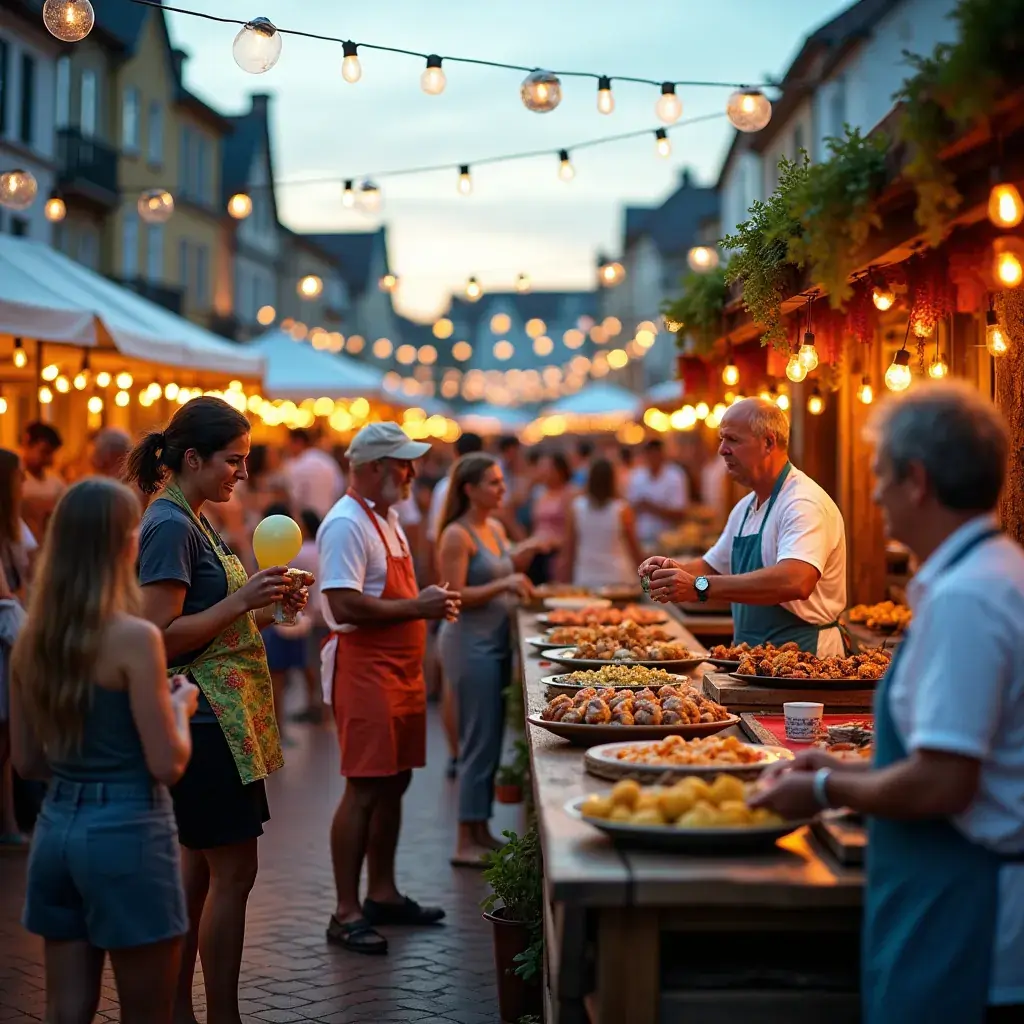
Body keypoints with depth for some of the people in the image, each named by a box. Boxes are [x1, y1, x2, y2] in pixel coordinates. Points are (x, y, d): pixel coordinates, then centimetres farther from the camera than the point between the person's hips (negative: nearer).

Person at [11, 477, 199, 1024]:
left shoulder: (31, 638, 3)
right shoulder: (135, 637, -16)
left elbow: (27, 761, 11)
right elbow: (167, 766, -15)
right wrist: (180, 704, 2)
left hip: (57, 826, 6)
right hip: (127, 831, -6)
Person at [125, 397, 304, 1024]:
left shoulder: (193, 522, 15)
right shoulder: (169, 526, -15)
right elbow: (161, 637, -21)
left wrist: (264, 609, 6)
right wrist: (241, 600, -21)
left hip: (215, 717, 10)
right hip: (203, 719, -10)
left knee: (201, 866, 14)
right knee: (234, 871, -5)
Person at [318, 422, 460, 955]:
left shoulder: (387, 517, 16)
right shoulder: (346, 524, -15)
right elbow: (346, 605, -24)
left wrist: (429, 602, 8)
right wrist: (417, 607, -19)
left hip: (401, 668, 10)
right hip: (364, 668, -10)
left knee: (394, 783, 14)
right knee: (365, 790, -7)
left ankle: (382, 894, 26)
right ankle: (346, 913, 0)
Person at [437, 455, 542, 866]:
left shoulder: (495, 528, 12)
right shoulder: (457, 535, -13)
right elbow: (456, 596, -18)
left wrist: (523, 558, 6)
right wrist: (503, 584, -23)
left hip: (496, 642, 9)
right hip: (470, 643, -9)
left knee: (491, 740, 13)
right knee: (479, 743, -6)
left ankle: (480, 832, 22)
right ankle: (465, 843, 1)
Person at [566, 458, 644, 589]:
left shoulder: (576, 506, -2)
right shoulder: (621, 509, -8)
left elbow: (569, 544, 4)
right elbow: (634, 545, 0)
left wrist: (571, 575, 14)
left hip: (585, 580, 2)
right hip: (618, 579, -2)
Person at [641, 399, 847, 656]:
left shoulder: (804, 504, -14)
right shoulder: (745, 507, 17)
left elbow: (796, 582, -30)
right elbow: (713, 566, 29)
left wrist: (700, 586, -30)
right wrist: (676, 570, 5)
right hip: (754, 655, 8)